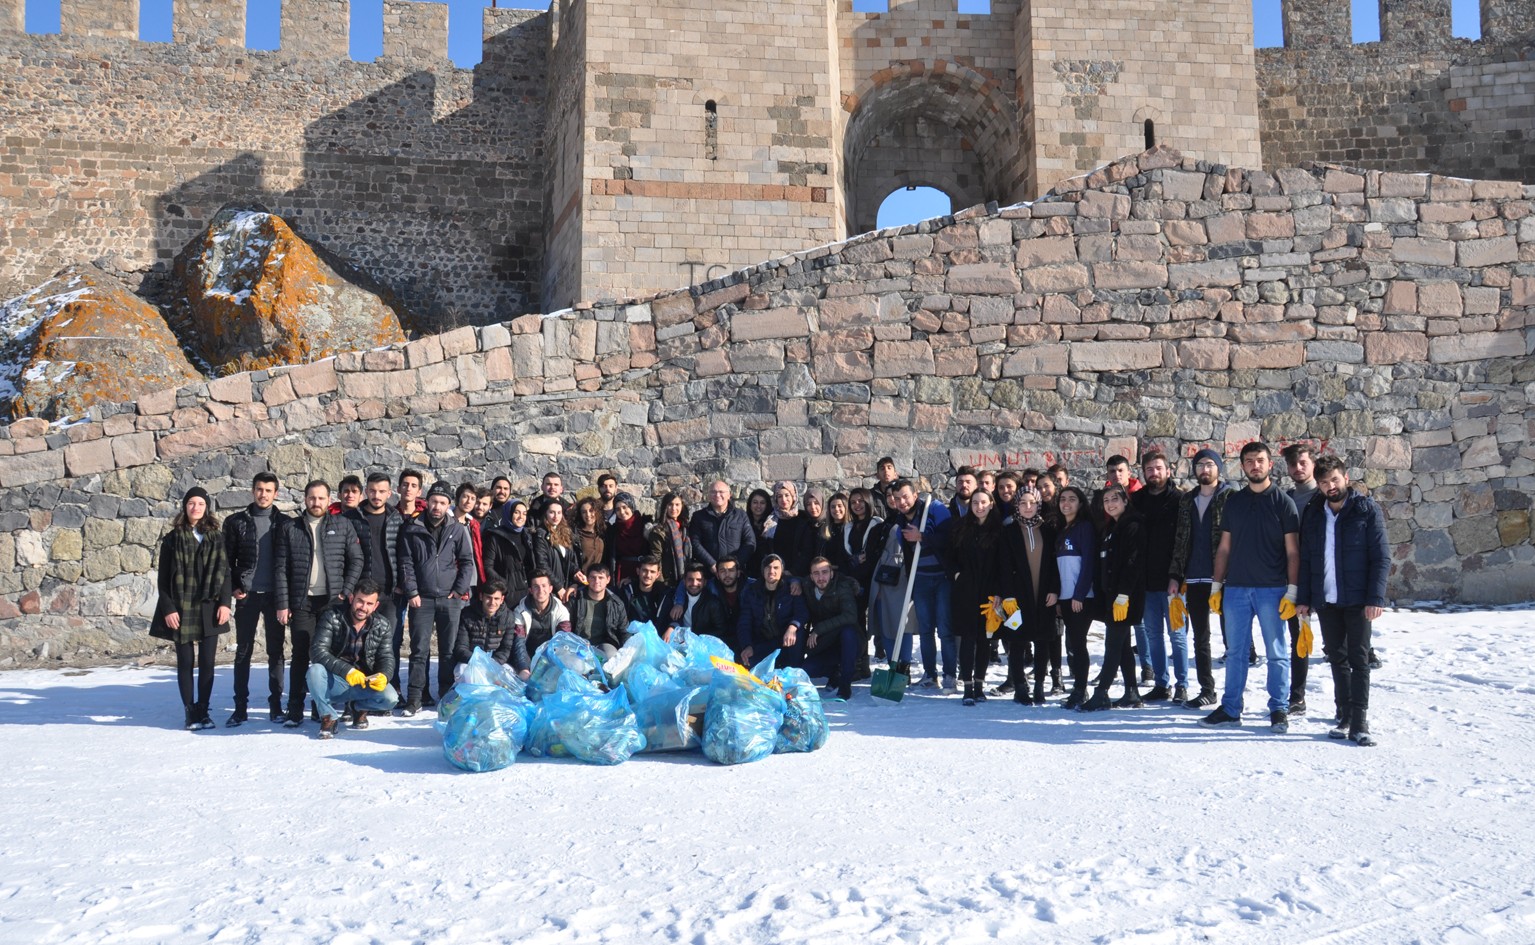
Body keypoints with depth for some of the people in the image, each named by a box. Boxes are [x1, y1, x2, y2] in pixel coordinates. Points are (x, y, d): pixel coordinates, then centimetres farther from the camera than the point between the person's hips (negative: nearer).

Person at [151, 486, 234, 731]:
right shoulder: (172, 539, 3)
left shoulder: (217, 538, 7)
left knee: (207, 662, 1)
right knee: (185, 662, 3)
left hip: (209, 609, 1)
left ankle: (203, 710, 11)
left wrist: (225, 602, -4)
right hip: (181, 610, -1)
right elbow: (164, 577, 2)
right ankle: (191, 712, 12)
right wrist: (168, 609, -6)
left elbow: (225, 571, 7)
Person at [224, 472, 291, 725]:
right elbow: (227, 559, 6)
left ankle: (276, 704, 12)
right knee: (243, 651, 4)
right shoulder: (236, 522, 4)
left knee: (276, 650, 5)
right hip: (247, 595, 0)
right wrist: (233, 587, -5)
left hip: (275, 595, 0)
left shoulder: (285, 522, 4)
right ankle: (240, 707, 10)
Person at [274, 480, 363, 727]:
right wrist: (282, 604, -3)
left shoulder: (343, 526, 7)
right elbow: (281, 568, 3)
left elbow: (356, 560, 5)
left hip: (333, 601, 0)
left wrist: (346, 591, -5)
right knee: (301, 656, 1)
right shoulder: (290, 528, 6)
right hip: (301, 602, 0)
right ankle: (295, 711, 5)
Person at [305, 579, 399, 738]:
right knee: (315, 670, -34)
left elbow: (387, 658, -3)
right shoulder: (332, 617, -11)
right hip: (335, 681, -2)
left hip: (365, 682, 2)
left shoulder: (383, 626, -2)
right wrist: (347, 671, -35)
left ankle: (357, 706, 9)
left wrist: (383, 676, -28)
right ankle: (329, 716, -9)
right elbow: (317, 651, -21)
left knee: (390, 698, -26)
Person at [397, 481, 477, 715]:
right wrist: (411, 592, -5)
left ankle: (447, 695, 15)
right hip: (421, 599, 0)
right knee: (419, 649, 0)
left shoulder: (458, 530, 5)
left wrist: (459, 591, -3)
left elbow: (467, 562, 5)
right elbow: (406, 563, 3)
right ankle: (416, 697, 4)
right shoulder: (412, 530, 4)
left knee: (449, 650, 6)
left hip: (450, 599, 0)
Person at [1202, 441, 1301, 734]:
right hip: (1235, 589, 4)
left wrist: (1291, 592, -9)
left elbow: (1292, 551, -3)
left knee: (1276, 653, 2)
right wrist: (1216, 586, 8)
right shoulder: (1234, 502, 11)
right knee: (1236, 652, 8)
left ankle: (1279, 710, 10)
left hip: (1271, 589, -3)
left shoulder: (1282, 502, 0)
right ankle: (1230, 709, 15)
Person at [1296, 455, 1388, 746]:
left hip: (1357, 600, -4)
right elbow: (1305, 558, 10)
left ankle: (1359, 723, 0)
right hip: (1325, 600, 4)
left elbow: (1381, 556, -6)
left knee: (1358, 660, -2)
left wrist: (1376, 597, -14)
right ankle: (1345, 715, 18)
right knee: (1337, 659, 10)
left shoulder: (1367, 509, -3)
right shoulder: (1313, 513, 9)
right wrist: (1303, 598, 4)